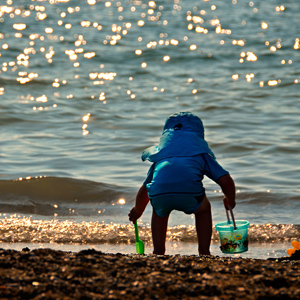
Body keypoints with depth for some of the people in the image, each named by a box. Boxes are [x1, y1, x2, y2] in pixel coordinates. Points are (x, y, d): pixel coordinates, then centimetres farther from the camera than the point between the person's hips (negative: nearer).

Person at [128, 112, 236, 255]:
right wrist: (230, 201, 43)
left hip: (159, 194, 2)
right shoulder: (202, 153, 32)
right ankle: (204, 252, 27)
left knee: (159, 212, 39)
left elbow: (144, 190, 46)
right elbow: (226, 180, 20)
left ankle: (158, 252, 32)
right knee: (203, 209, 33)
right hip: (189, 191, -2)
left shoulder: (160, 153, 38)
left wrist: (137, 212, 66)